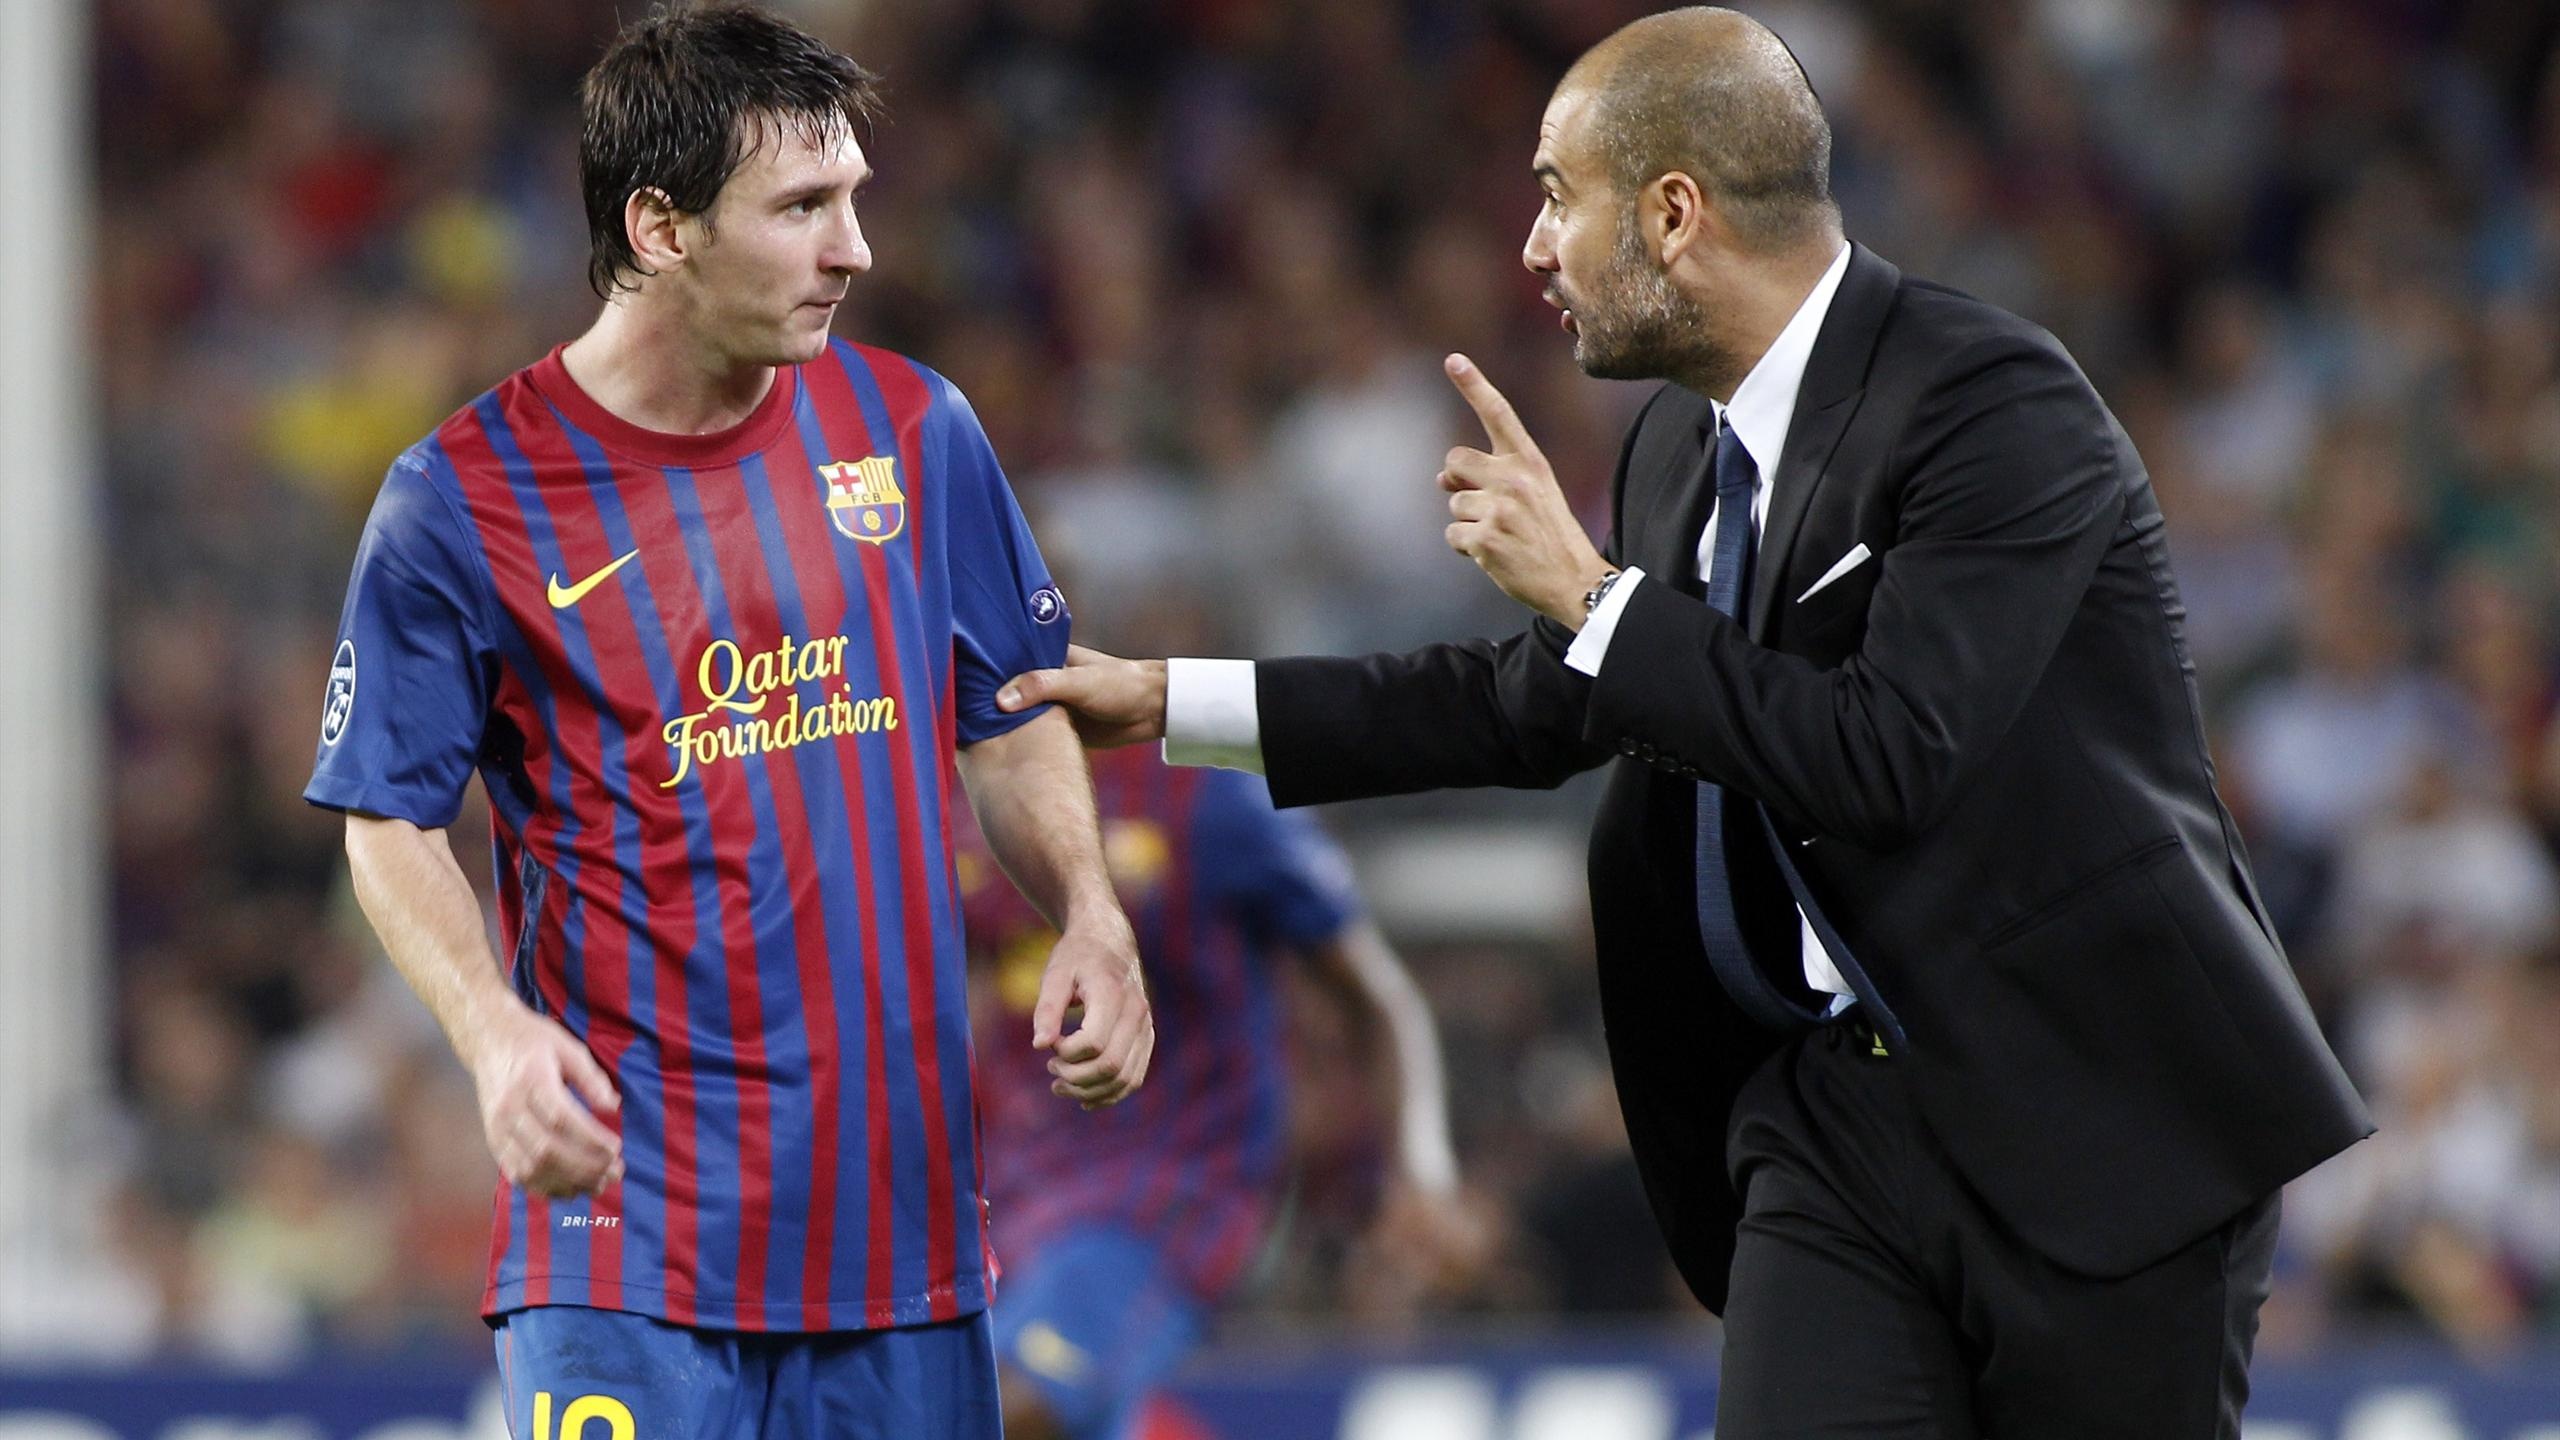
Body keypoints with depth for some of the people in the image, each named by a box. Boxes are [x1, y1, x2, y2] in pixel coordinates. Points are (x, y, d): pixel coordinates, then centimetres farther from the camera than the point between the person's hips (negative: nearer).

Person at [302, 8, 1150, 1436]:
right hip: (629, 1201, -4)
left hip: (902, 1197, 4)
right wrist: (496, 1030, -17)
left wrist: (1091, 911, -1)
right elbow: (394, 822, 1)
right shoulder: (466, 497, -5)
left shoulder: (914, 428, 6)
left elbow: (1012, 724, 17)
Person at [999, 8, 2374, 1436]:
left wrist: (1596, 592, -17)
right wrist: (1170, 701, 24)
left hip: (2095, 1117, -7)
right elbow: (1546, 705, 24)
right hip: (1840, 1114, 7)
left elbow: (1886, 756, -26)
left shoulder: (1997, 404, -16)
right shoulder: (1685, 446, 9)